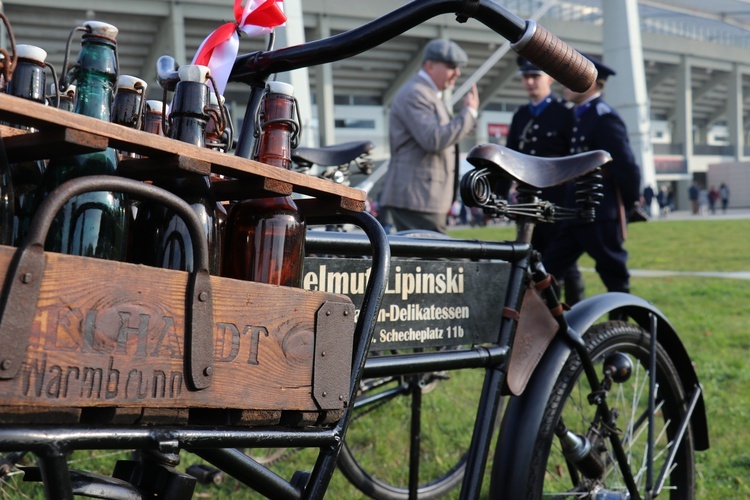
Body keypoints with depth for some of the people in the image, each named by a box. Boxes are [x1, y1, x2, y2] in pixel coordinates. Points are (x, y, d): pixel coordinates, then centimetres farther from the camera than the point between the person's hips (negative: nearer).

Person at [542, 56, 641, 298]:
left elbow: (626, 166, -16)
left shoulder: (605, 118, -13)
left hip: (601, 217, -9)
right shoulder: (580, 115, 15)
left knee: (615, 278, 2)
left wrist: (630, 204, -7)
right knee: (548, 272, 5)